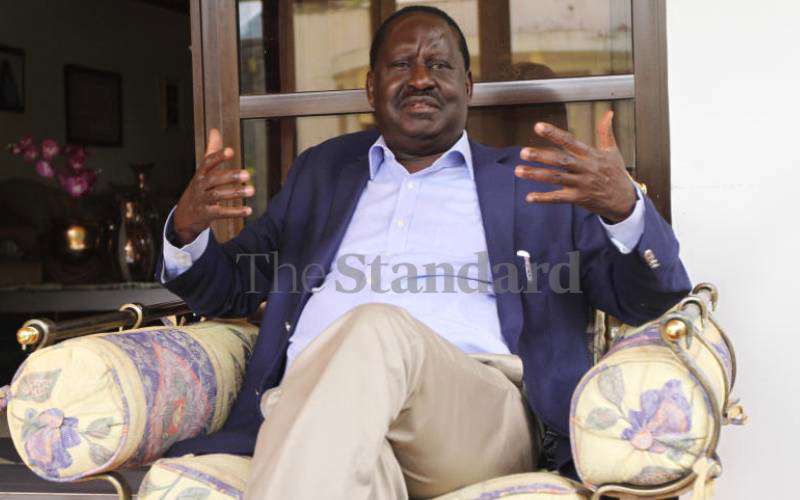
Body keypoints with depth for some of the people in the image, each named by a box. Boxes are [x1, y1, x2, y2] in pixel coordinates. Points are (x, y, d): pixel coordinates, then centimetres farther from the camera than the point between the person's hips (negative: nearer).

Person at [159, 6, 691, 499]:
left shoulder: (533, 183, 20)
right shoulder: (322, 170, 28)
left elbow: (654, 297, 13)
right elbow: (232, 288, 30)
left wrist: (623, 207, -11)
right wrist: (187, 229, 5)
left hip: (481, 418, -1)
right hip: (313, 409, 1)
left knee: (378, 328, -34)